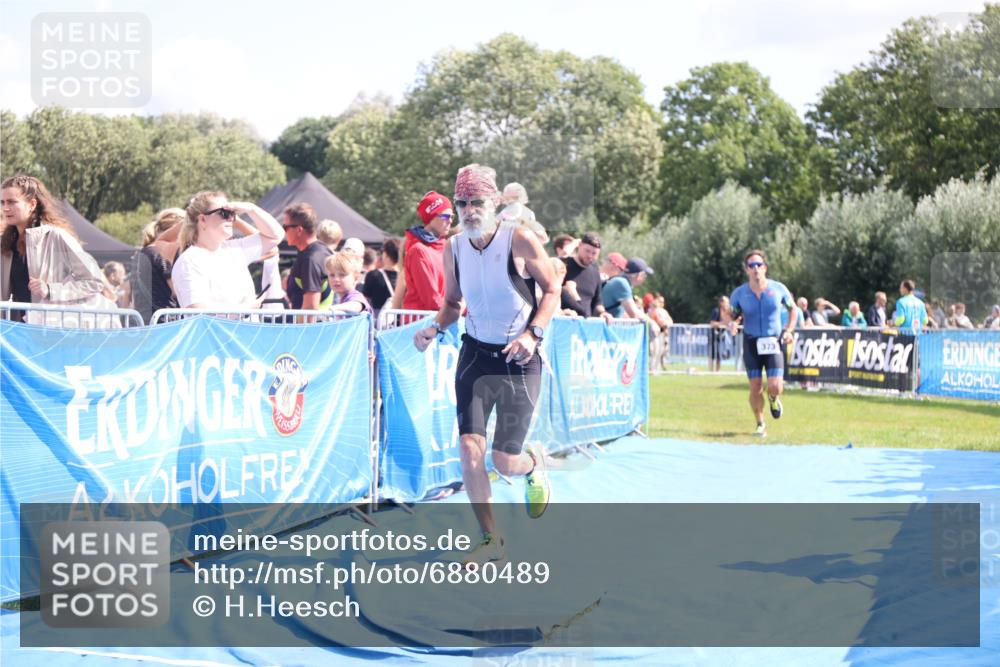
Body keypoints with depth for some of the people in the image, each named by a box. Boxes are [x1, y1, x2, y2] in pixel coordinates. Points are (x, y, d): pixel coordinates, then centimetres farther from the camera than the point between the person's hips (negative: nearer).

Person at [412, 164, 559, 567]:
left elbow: (552, 291, -4)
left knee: (504, 462, -4)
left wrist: (533, 333, -19)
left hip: (518, 359, -3)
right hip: (475, 354, 3)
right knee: (469, 449, -11)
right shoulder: (453, 249, -2)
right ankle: (491, 541, 5)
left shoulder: (521, 242, -14)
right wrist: (434, 329, -7)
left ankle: (534, 465, 36)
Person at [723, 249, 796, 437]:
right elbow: (728, 314, 9)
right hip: (751, 343, 1)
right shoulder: (739, 293, -1)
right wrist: (731, 323, -14)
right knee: (756, 388, 0)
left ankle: (773, 399, 25)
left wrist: (789, 330, 1)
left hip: (774, 342, -1)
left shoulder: (778, 289, -2)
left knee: (775, 387, -13)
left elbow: (792, 308, 13)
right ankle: (760, 424, 21)